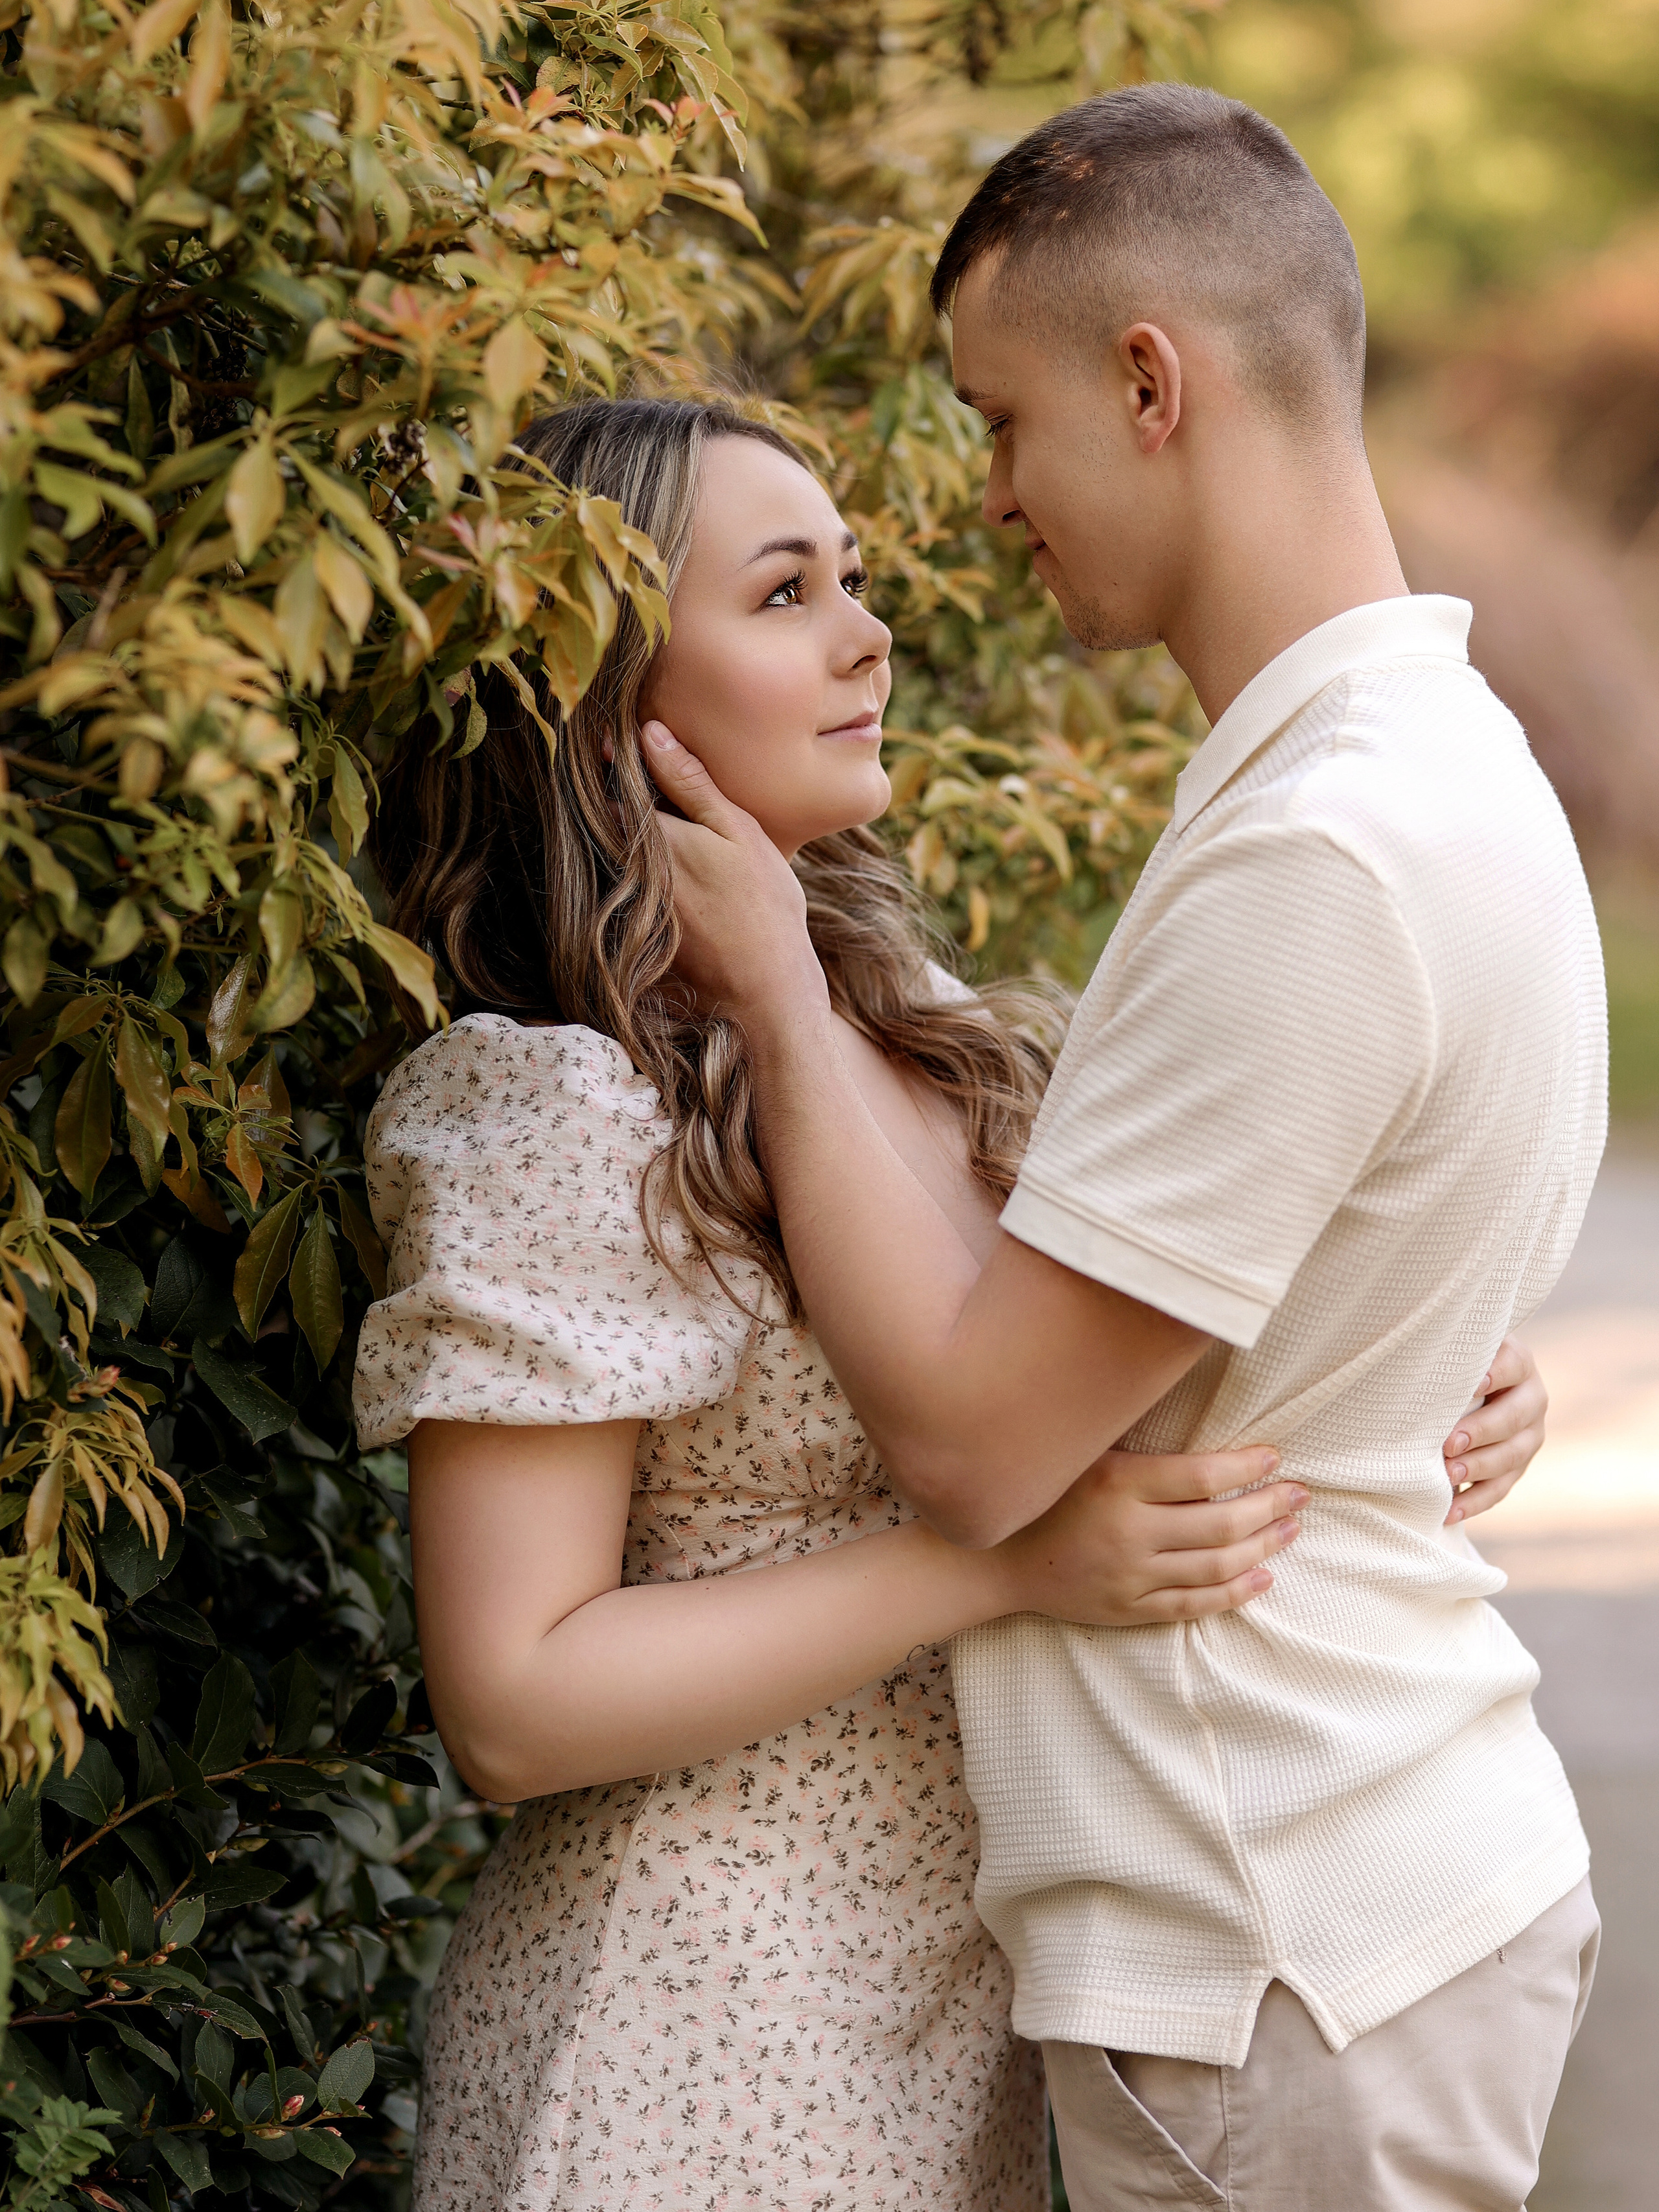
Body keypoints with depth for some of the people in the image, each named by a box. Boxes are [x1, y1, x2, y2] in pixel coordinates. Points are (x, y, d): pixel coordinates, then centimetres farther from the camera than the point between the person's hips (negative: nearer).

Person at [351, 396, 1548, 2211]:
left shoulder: (906, 1037, 6)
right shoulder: (552, 1110, -17)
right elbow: (513, 1704, -20)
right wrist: (1008, 1563, -25)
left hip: (964, 1995, 8)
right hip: (702, 2043, -7)